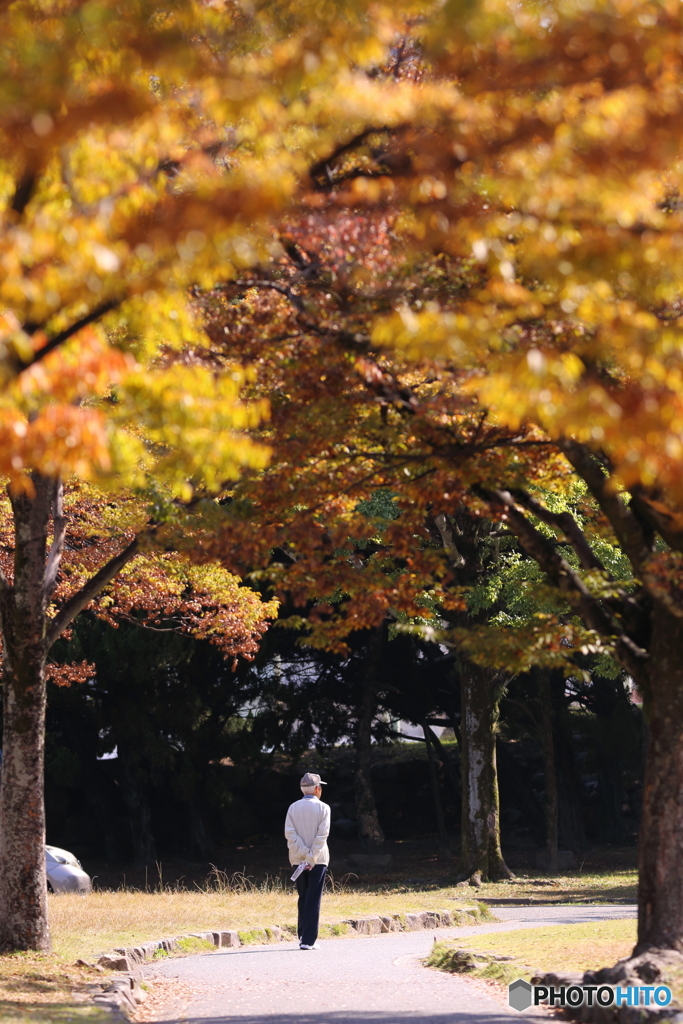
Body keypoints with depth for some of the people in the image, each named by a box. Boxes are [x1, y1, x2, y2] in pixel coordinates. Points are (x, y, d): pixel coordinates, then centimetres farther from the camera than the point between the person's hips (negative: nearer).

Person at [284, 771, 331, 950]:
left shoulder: (293, 808, 4)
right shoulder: (322, 808, -5)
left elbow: (289, 833, -5)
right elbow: (322, 835, -14)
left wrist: (304, 854, -8)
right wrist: (312, 858, -14)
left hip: (298, 860, 3)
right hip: (318, 860, -3)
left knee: (303, 899, 15)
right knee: (313, 900, -2)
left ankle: (303, 936, 16)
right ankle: (308, 940, -7)